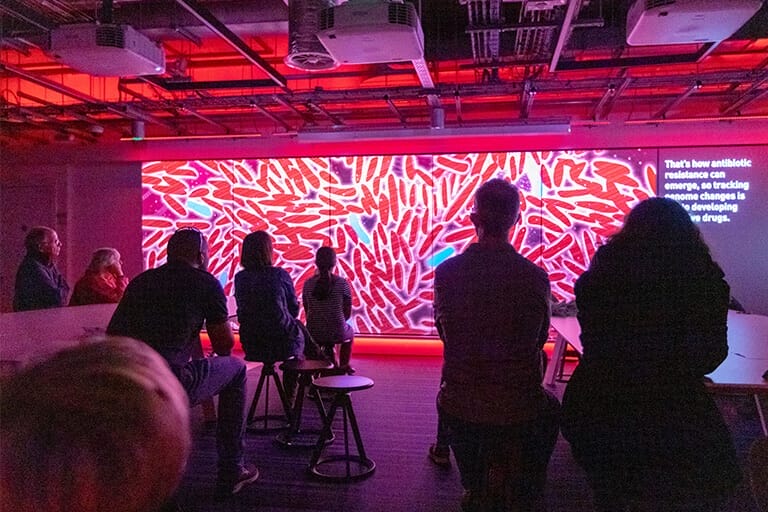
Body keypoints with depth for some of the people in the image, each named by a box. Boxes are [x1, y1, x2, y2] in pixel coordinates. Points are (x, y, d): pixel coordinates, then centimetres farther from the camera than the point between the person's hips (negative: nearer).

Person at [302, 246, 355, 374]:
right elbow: (348, 313, -4)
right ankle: (344, 366, 47)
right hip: (337, 333, -2)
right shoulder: (342, 283, -11)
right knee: (349, 332, 34)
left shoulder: (308, 284, -4)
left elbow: (307, 311, 4)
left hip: (313, 333, 2)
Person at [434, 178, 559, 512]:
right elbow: (539, 340, 1)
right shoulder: (535, 277, -15)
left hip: (459, 408, 1)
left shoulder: (445, 272, -12)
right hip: (519, 410, 0)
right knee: (551, 409, 33)